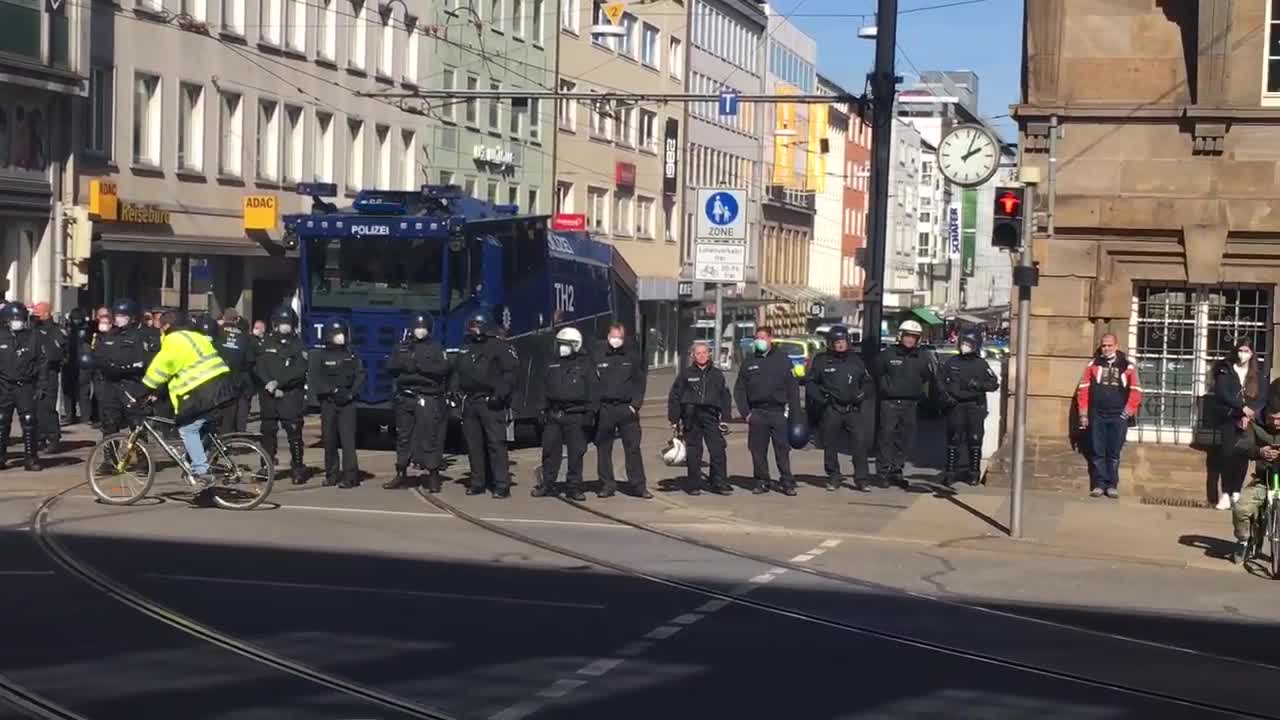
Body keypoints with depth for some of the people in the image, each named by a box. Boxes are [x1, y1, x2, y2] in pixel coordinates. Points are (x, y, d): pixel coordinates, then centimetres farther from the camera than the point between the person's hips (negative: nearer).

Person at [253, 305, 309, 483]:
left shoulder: (298, 346, 4)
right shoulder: (265, 344, 11)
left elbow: (299, 370, -9)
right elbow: (258, 367, 1)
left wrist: (277, 383, -18)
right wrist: (269, 386, -13)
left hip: (291, 396, -3)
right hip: (268, 396, 3)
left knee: (294, 432, -7)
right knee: (268, 431, 6)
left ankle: (298, 467, -1)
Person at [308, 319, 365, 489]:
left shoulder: (352, 357, 10)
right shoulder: (320, 356, 5)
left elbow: (360, 377, 5)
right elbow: (314, 379, -5)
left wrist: (350, 394, -10)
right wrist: (333, 390, -13)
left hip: (347, 403, -1)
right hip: (328, 402, 1)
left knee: (348, 438, -11)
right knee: (329, 439, 4)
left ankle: (350, 475, -15)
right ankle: (332, 474, 15)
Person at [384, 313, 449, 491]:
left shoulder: (436, 348, 4)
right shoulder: (403, 348, 15)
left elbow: (443, 368, -10)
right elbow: (390, 366, 8)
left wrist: (420, 366, -17)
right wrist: (404, 364, -11)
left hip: (428, 400, -4)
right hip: (405, 398, 4)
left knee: (430, 438, -7)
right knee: (403, 437, 9)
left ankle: (433, 477, -3)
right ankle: (401, 475, 17)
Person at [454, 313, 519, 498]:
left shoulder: (497, 346, -2)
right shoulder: (465, 350, 19)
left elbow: (511, 371, -10)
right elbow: (457, 372, 28)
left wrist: (500, 393, -17)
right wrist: (458, 391, 13)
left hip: (491, 403, -7)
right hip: (470, 403, 7)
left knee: (496, 443, -11)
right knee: (473, 444, 9)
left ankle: (502, 485, -12)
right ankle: (477, 483, 16)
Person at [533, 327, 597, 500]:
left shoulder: (584, 364, 3)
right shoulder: (553, 365, 15)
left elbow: (593, 391, 0)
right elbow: (545, 389, 20)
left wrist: (590, 412, -7)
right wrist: (542, 410, 13)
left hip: (576, 416, -4)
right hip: (553, 415, 4)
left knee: (576, 452, -1)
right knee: (550, 450, 4)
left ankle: (574, 487, 5)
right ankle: (547, 484, 13)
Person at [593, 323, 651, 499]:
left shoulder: (633, 356, 8)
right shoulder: (598, 356, 5)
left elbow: (640, 382, 9)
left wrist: (635, 405, -2)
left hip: (627, 408, 0)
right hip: (604, 408, 0)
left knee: (633, 448, -2)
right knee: (603, 449, 3)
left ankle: (638, 485, 2)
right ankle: (607, 485, 11)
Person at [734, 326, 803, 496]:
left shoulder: (782, 359, 6)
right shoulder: (749, 361, 11)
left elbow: (793, 389, 4)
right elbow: (739, 390, 12)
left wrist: (796, 415, -1)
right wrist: (745, 412, 1)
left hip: (778, 412, -2)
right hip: (757, 413, 2)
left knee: (783, 449, -4)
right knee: (758, 450, 2)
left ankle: (787, 482, 2)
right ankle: (762, 481, 10)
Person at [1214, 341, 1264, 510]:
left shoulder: (1257, 375, 11)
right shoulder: (1226, 370, 5)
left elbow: (1261, 399, 2)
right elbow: (1221, 392, -9)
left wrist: (1248, 415, -14)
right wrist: (1242, 406, -18)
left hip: (1248, 420, 2)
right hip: (1230, 418, -2)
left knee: (1243, 454, -6)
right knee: (1228, 453, -14)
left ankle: (1236, 493, 0)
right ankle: (1225, 494, -15)